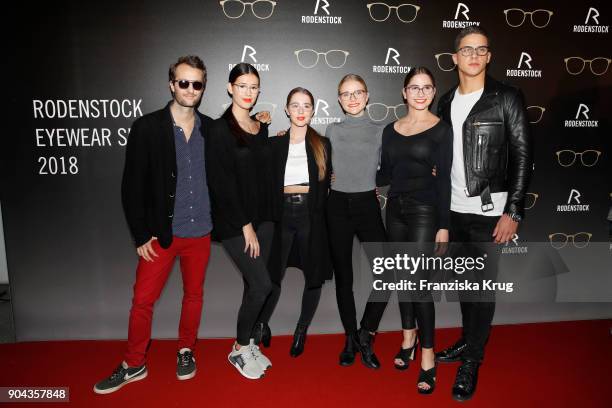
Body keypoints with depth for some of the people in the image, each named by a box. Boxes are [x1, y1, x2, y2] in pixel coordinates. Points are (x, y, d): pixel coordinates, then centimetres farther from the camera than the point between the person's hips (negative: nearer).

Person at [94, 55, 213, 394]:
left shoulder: (211, 129, 1)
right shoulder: (147, 128, -6)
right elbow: (132, 186, -7)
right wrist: (141, 235, -8)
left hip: (200, 232, 2)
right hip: (161, 233, -2)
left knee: (194, 295, 15)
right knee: (142, 300, 6)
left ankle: (186, 351, 36)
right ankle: (134, 364, 27)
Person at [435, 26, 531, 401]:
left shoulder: (507, 98, -5)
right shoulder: (447, 101, 9)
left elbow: (523, 156, -8)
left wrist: (513, 212, -14)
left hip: (488, 210, -5)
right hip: (453, 208, 5)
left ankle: (472, 362, 15)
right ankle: (468, 342, 34)